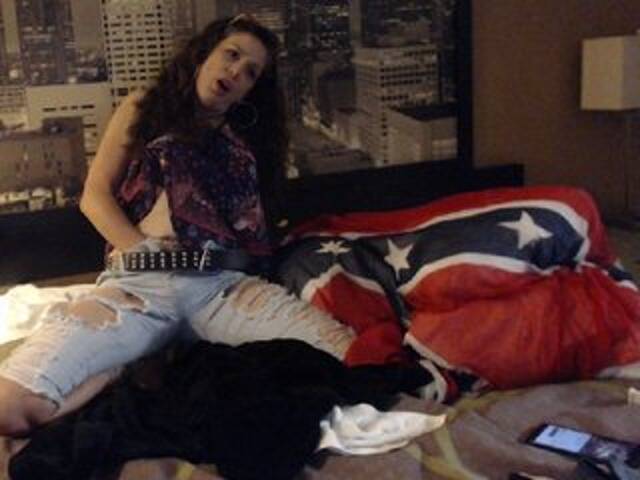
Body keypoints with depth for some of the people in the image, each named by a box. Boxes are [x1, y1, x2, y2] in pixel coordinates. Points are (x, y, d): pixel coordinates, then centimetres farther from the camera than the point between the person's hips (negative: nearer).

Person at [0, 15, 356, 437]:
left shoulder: (246, 138, 27)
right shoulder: (143, 110, 23)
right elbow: (95, 196, 12)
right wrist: (145, 253, -4)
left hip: (225, 282, 2)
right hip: (138, 280, -2)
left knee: (349, 355, -27)